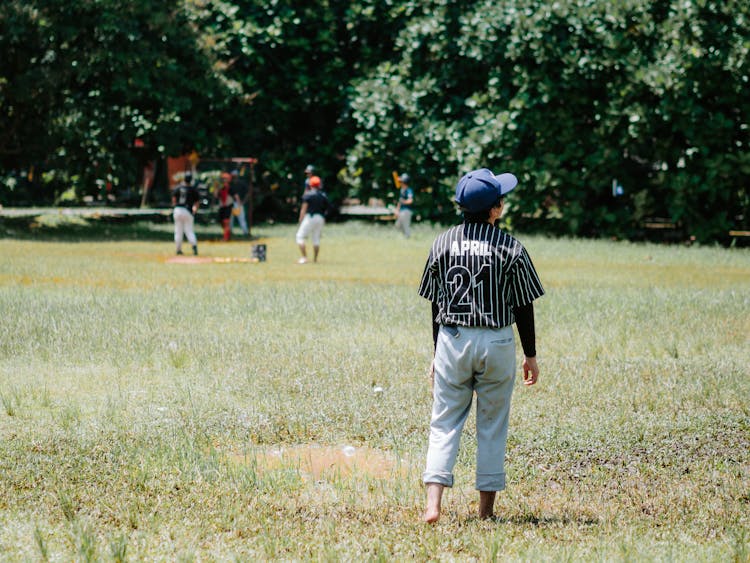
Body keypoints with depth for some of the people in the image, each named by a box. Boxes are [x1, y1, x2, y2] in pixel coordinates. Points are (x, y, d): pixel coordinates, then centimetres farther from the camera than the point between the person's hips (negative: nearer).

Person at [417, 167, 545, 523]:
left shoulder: (443, 243, 0)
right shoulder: (510, 248, -7)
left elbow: (436, 304, 5)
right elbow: (523, 307, -3)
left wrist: (437, 354, 13)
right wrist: (531, 355, 7)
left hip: (452, 341, 2)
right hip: (497, 344, -2)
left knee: (444, 423, 4)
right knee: (492, 427, 8)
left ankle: (433, 503, -11)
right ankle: (486, 509, 12)